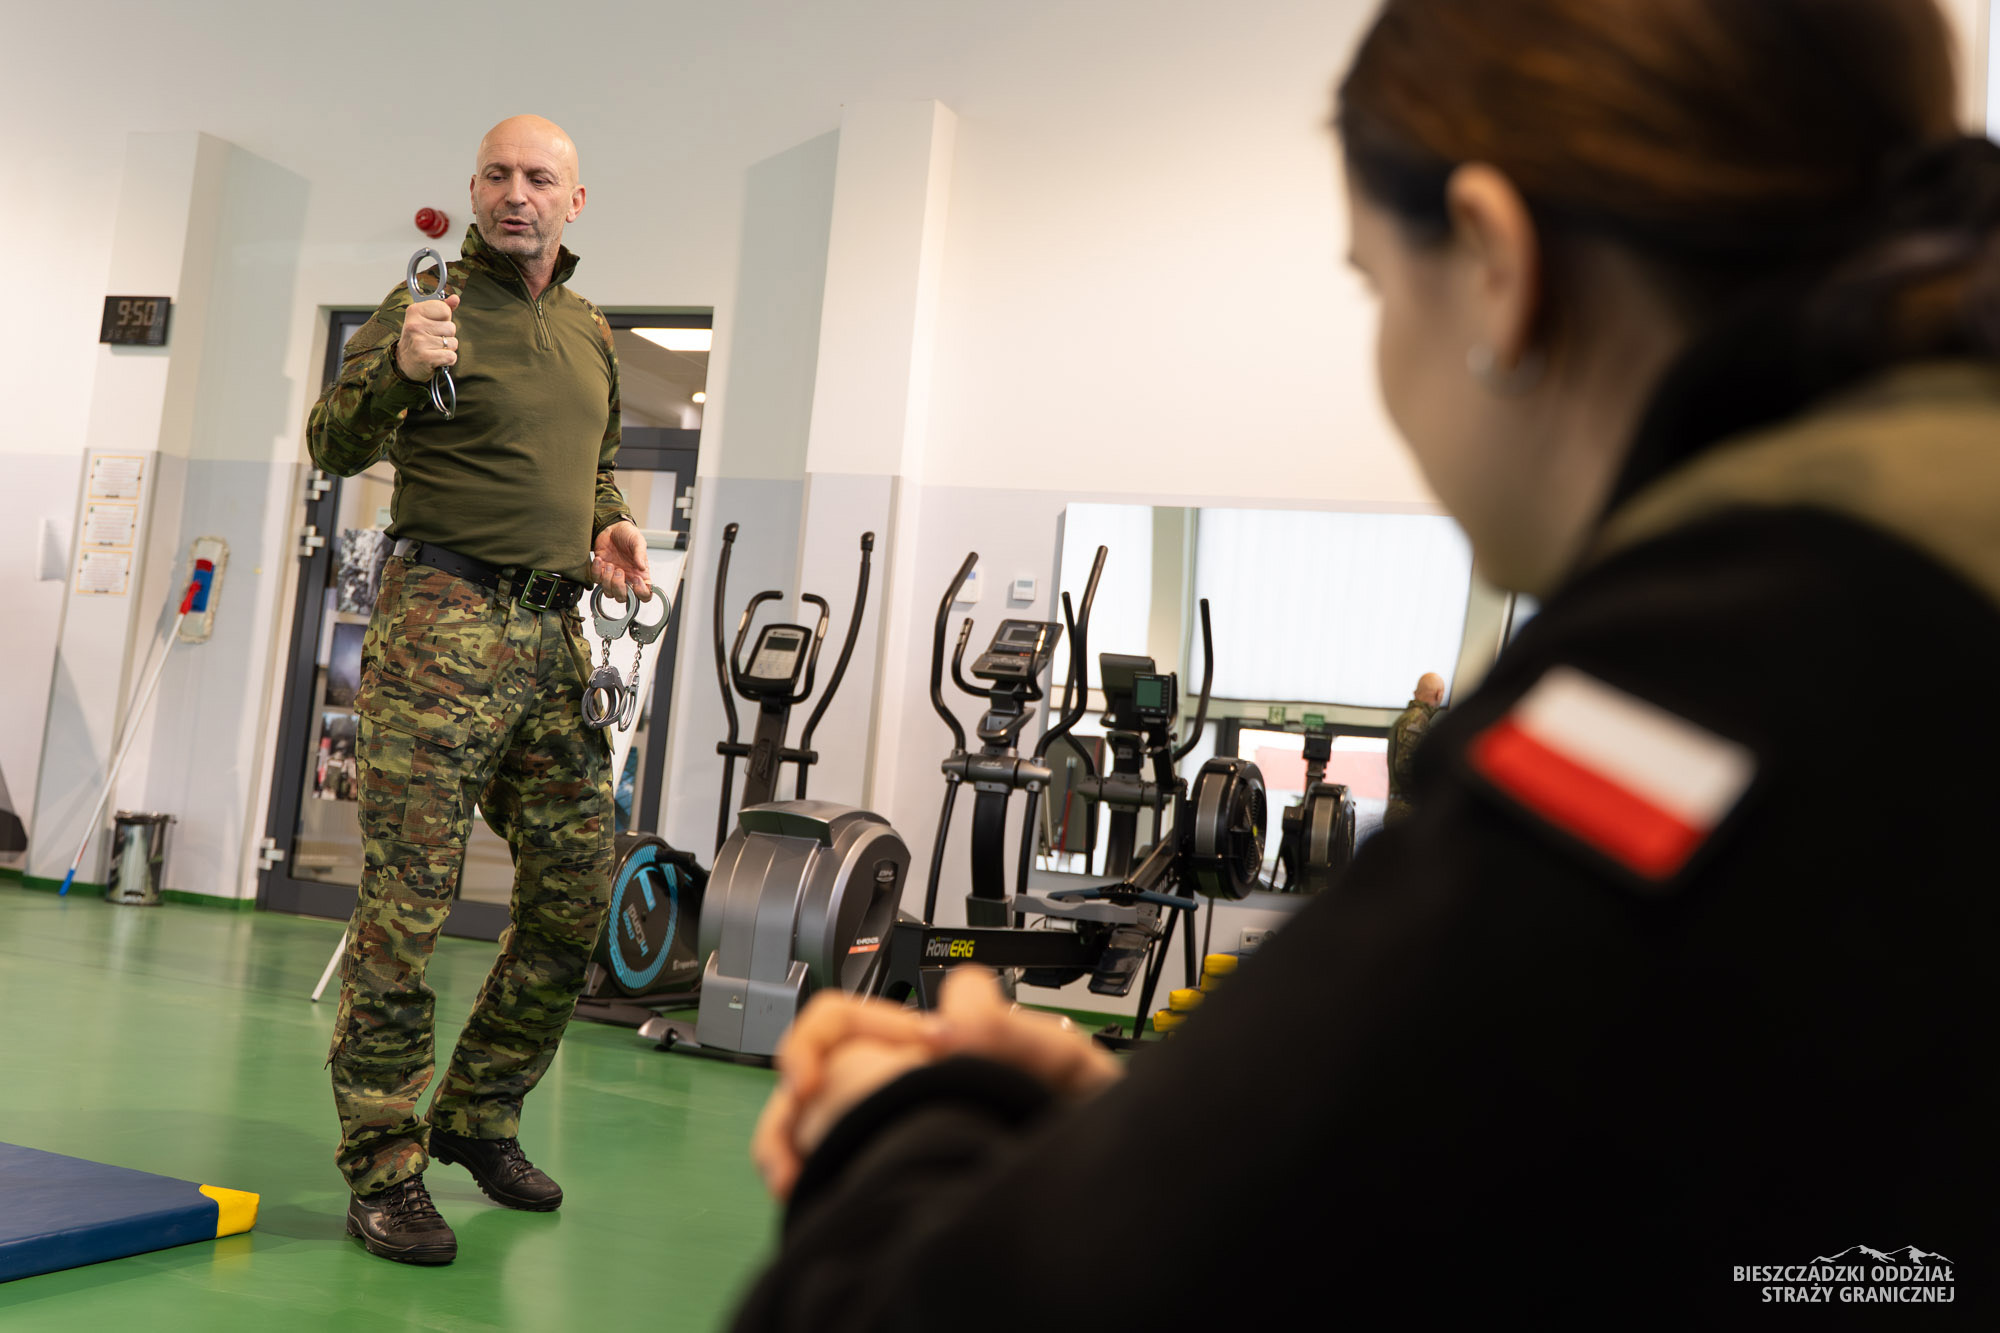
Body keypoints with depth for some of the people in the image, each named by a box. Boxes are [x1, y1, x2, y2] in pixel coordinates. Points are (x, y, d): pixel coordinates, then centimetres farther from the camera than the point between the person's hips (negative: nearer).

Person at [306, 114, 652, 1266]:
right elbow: (335, 447, -8)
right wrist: (397, 370, -26)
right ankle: (384, 1167, 2)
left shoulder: (593, 333, 17)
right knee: (410, 895, -9)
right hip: (444, 619, -6)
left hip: (556, 632, 7)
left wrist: (612, 526, 10)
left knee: (579, 892, 8)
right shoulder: (431, 302, -1)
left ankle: (479, 1115, 25)